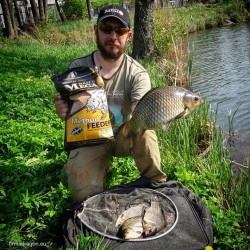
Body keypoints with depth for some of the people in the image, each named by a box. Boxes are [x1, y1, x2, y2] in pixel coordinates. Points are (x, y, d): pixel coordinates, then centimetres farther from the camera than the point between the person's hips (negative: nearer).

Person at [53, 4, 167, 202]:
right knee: (84, 195, -17)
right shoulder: (77, 67, -10)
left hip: (124, 136, -1)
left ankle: (155, 184, -6)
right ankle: (103, 163, 18)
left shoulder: (137, 74, -16)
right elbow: (70, 109, -2)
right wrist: (63, 112, -28)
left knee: (144, 132, -35)